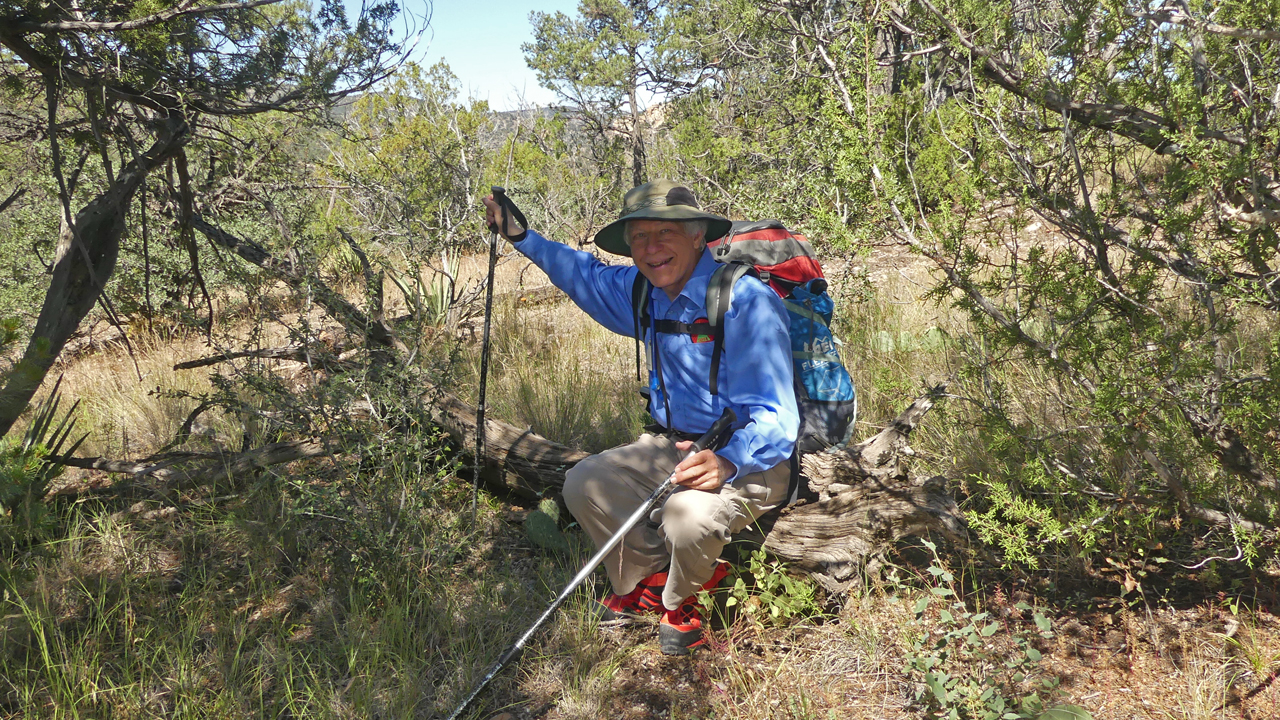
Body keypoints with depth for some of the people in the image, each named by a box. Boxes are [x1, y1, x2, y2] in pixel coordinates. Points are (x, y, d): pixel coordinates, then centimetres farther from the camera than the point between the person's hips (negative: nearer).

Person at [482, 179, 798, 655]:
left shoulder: (746, 302, -23)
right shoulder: (645, 292, 0)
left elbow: (774, 416, -28)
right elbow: (586, 273, 24)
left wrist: (727, 460, -47)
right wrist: (521, 236, 16)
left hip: (749, 458, -7)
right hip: (671, 445, 7)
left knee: (688, 516, -33)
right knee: (583, 483, -6)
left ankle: (681, 600, 3)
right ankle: (649, 581, 16)